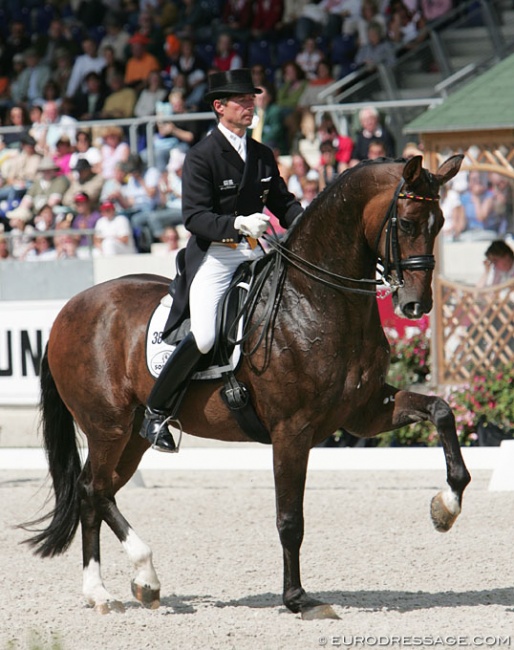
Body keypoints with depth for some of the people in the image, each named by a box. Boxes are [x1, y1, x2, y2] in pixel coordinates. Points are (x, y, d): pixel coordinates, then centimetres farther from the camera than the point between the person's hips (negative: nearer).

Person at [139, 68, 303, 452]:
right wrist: (238, 223, -30)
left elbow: (283, 202, 20)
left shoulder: (263, 155, 12)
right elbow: (195, 216, -15)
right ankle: (156, 411, -6)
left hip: (254, 251, 7)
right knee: (204, 338, -22)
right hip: (213, 257, -6)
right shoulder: (201, 157, -8)